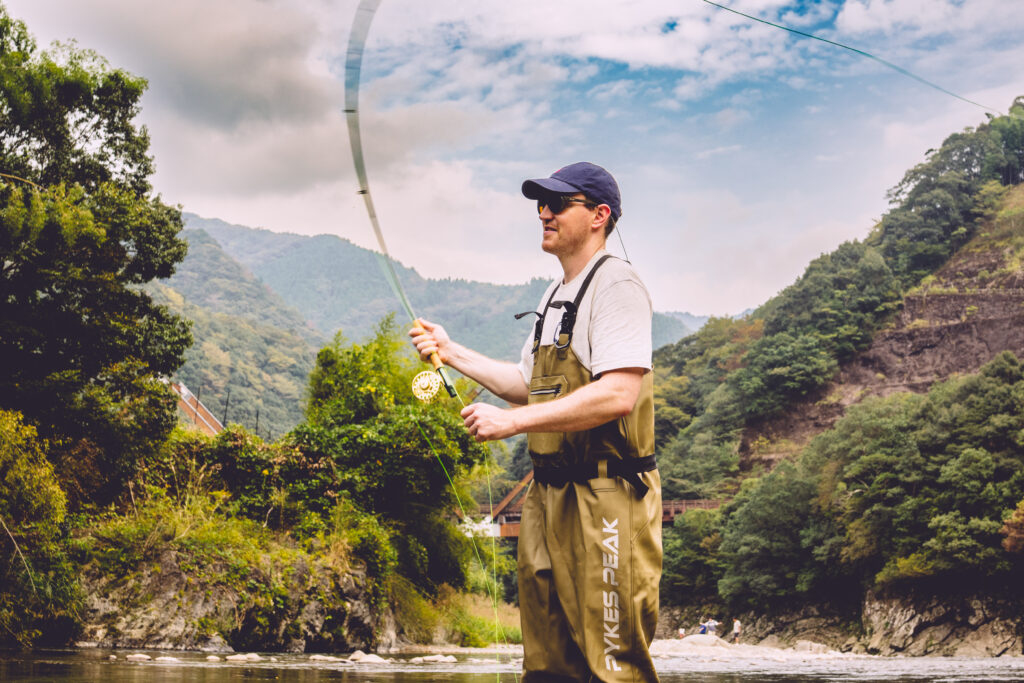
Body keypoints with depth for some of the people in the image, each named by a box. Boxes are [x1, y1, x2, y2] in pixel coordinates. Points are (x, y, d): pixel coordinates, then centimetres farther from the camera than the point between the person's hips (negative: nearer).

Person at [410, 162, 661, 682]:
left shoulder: (615, 285, -12)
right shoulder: (555, 295, 19)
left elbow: (618, 395, -24)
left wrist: (511, 420, -22)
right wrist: (454, 353, 16)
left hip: (605, 499, -9)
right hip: (548, 496, 10)